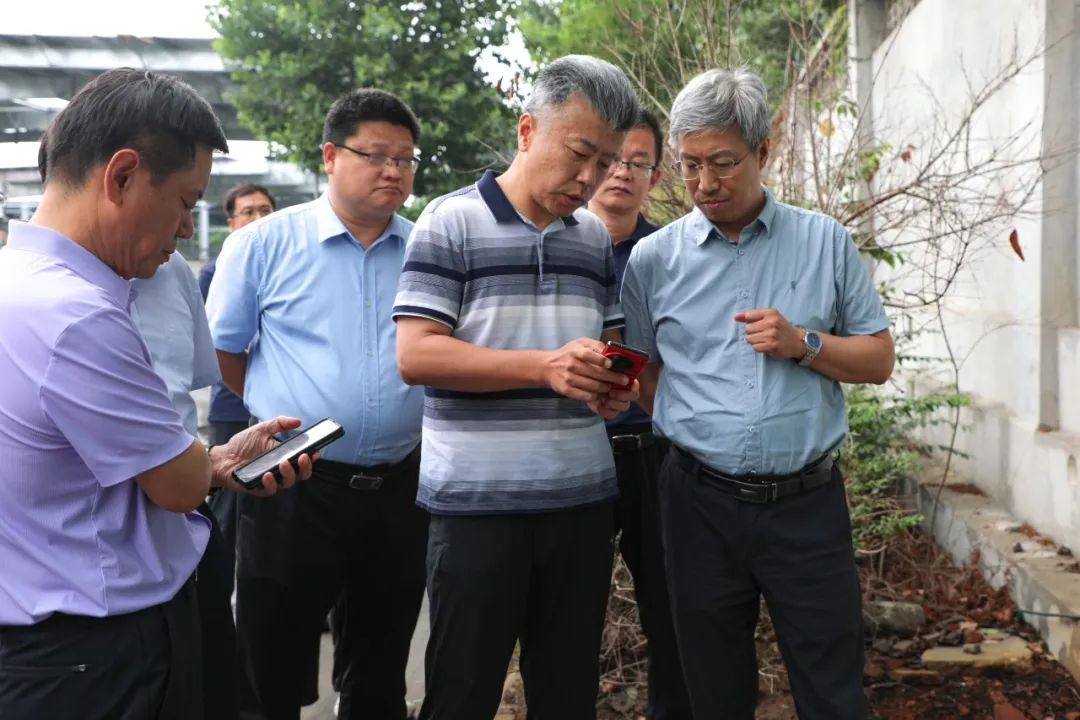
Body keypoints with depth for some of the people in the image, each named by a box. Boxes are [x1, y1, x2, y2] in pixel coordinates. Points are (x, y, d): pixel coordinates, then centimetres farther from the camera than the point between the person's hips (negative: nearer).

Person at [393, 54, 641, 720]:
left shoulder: (597, 237, 11)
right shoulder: (451, 221, -6)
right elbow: (415, 354, -13)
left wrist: (615, 384, -4)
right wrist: (545, 367, -22)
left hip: (584, 497, 5)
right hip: (477, 502, -5)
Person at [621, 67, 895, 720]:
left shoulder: (826, 242, 1)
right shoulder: (655, 258, 1)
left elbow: (879, 359, 5)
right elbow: (638, 376, 10)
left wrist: (804, 344, -12)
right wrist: (695, 432, -4)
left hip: (807, 502, 0)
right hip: (701, 504, 1)